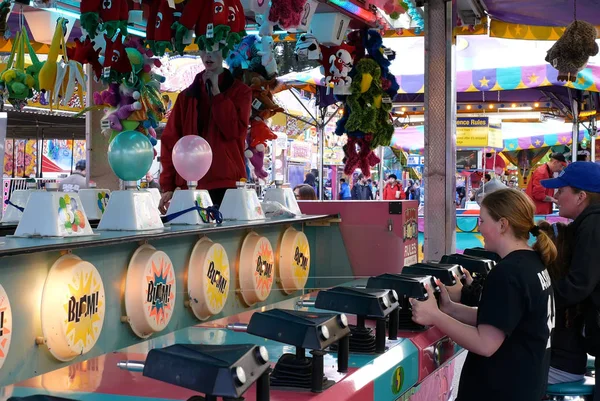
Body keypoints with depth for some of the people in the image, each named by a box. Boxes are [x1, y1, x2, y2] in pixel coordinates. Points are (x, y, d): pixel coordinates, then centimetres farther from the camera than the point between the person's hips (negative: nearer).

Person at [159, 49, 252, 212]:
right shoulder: (187, 95, 14)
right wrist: (168, 185, 0)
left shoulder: (240, 91, 6)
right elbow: (170, 140, 8)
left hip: (227, 184, -3)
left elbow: (234, 131, -10)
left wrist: (216, 92, -7)